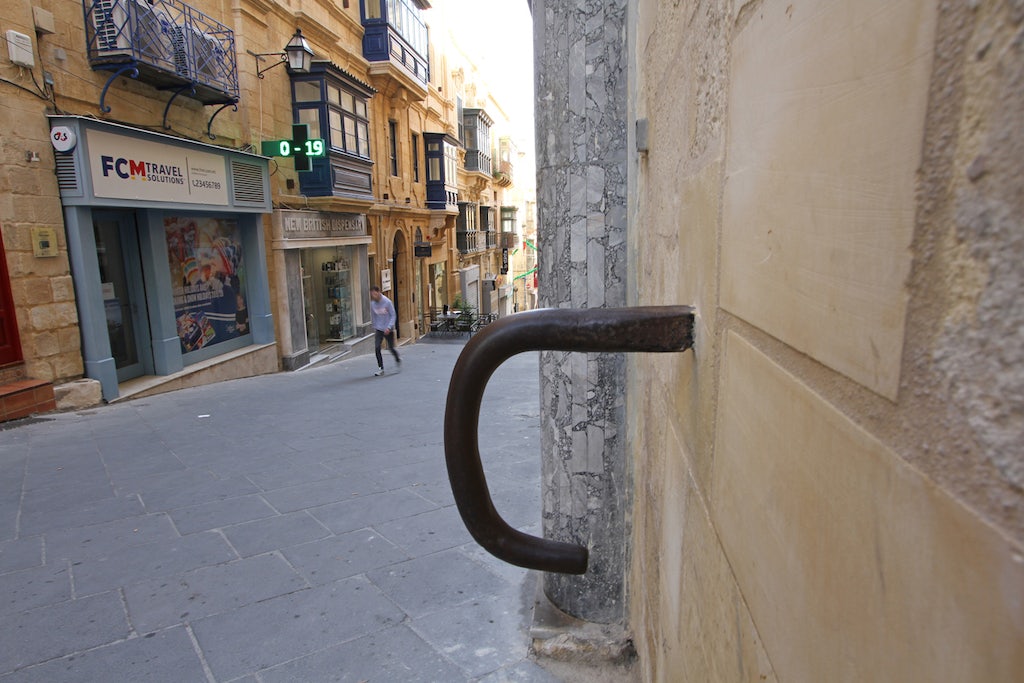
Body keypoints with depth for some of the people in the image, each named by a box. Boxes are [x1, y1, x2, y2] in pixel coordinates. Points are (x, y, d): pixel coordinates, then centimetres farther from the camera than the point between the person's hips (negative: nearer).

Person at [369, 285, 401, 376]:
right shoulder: (372, 303, -1)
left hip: (389, 330, -3)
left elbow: (393, 315, -11)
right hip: (379, 330, 3)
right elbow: (373, 316, 12)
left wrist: (389, 327, -21)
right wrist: (375, 327, 10)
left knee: (391, 348, 4)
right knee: (377, 348, -9)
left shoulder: (387, 302, -14)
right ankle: (380, 368, 0)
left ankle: (398, 360, 34)